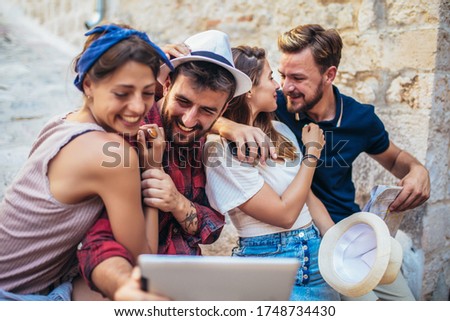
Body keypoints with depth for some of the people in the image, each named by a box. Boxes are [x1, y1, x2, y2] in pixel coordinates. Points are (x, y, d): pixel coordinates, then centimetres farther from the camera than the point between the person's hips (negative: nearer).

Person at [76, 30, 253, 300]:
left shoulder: (200, 139, -1)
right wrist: (125, 287, -46)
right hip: (145, 289, -5)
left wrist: (178, 204, -21)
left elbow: (212, 230, 0)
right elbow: (99, 241, -25)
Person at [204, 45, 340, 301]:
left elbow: (309, 196, 11)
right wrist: (312, 152, -8)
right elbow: (285, 214, -17)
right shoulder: (219, 150, -17)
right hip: (268, 258, -6)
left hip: (317, 253, 6)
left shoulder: (281, 131, 6)